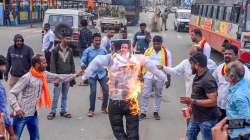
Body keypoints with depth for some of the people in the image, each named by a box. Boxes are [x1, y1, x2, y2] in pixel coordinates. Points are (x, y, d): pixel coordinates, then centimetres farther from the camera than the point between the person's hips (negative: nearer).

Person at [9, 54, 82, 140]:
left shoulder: (44, 75, 2)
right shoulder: (27, 78, -19)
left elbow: (58, 78, 14)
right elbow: (12, 93, -19)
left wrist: (75, 75, 14)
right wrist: (17, 108, -31)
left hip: (33, 114, 8)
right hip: (21, 114, -8)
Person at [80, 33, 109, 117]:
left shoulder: (104, 50, 4)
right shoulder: (87, 51, -2)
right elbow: (82, 60, -5)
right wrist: (82, 65, -27)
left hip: (102, 73, 2)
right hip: (92, 74, -2)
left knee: (106, 90, -1)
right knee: (93, 92, -6)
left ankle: (104, 107, 22)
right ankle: (91, 110, 11)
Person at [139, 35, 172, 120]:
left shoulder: (166, 52, -2)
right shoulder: (148, 51, 4)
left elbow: (169, 67, 0)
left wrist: (169, 80, 0)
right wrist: (141, 75, 7)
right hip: (148, 76, 1)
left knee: (158, 95, 10)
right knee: (145, 94, -1)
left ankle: (156, 112, 22)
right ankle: (143, 113, 7)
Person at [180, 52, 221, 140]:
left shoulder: (208, 80, -24)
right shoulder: (197, 76, 6)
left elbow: (213, 101, -28)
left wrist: (192, 101, -30)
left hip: (207, 119, -9)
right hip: (195, 116, 10)